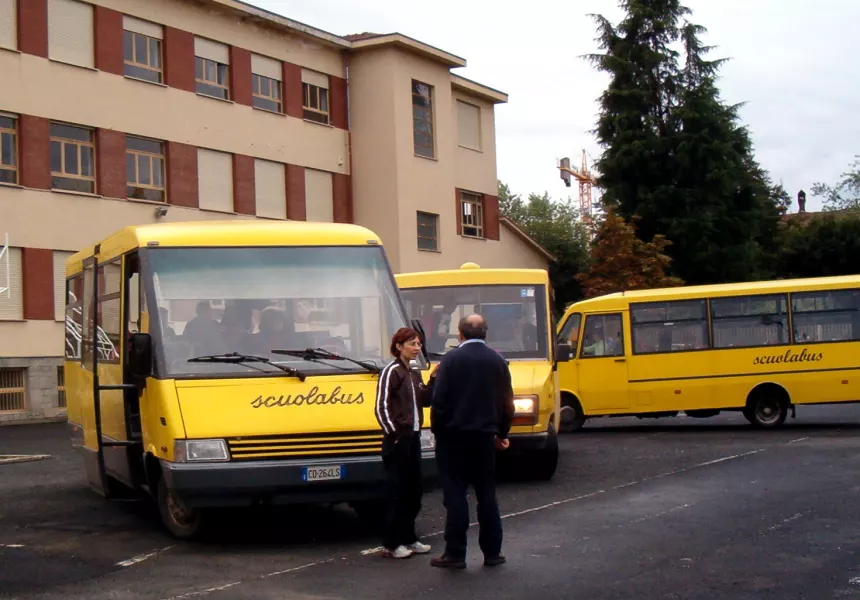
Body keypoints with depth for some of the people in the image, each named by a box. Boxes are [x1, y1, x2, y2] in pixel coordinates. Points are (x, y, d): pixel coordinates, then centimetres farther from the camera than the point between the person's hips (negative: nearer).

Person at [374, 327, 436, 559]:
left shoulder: (414, 374, 15)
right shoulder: (391, 371, -10)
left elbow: (425, 400, 10)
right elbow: (381, 406, -14)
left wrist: (434, 379, 0)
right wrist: (393, 433, -15)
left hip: (413, 437, 8)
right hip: (398, 439, -8)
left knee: (414, 491, 12)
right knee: (397, 490, -6)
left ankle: (408, 538, 20)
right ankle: (391, 544, -1)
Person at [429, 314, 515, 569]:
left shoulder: (451, 359, -8)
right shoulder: (498, 361, 6)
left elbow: (439, 400, -11)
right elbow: (507, 403, 9)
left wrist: (437, 430, 0)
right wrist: (502, 433, 20)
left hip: (454, 436, -4)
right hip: (485, 436, 4)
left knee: (455, 495, -1)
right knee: (487, 495, 11)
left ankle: (455, 554, 0)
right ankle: (492, 552, 14)